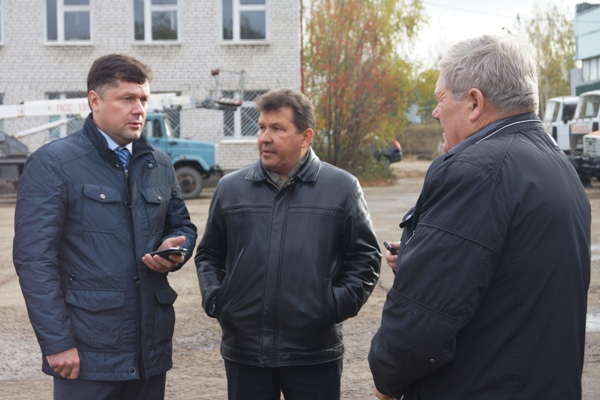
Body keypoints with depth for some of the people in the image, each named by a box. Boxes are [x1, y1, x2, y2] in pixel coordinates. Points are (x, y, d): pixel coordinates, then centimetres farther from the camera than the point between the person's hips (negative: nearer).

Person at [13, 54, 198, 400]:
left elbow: (182, 226, 23)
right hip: (88, 352, -5)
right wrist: (56, 343, -14)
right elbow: (34, 258, -10)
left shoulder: (160, 164, 12)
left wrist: (175, 250, -2)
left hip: (152, 346, 5)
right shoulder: (53, 163, -6)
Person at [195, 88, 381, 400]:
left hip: (313, 353, -2)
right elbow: (209, 254, 16)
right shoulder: (230, 188, 9)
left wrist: (339, 303, -8)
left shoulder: (342, 188, 1)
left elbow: (365, 256, 3)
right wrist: (214, 298, 1)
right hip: (243, 350, 2)